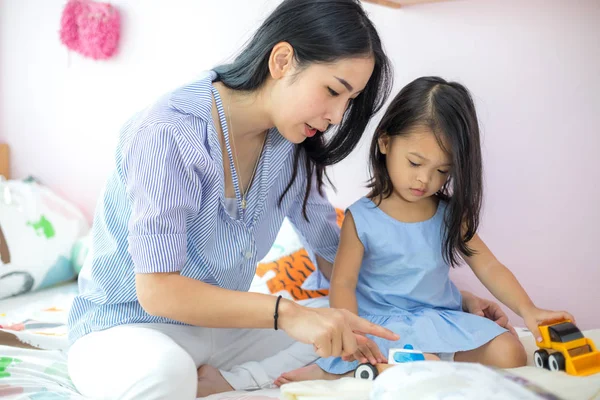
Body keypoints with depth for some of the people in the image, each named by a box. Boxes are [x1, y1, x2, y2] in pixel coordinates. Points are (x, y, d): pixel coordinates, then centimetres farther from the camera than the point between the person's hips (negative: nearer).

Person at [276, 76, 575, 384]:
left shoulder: (450, 214, 3)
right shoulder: (361, 219, -9)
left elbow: (488, 267, 3)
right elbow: (343, 283, -12)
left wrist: (527, 309, -13)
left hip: (442, 319, 6)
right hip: (384, 323, -6)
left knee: (509, 355, -12)